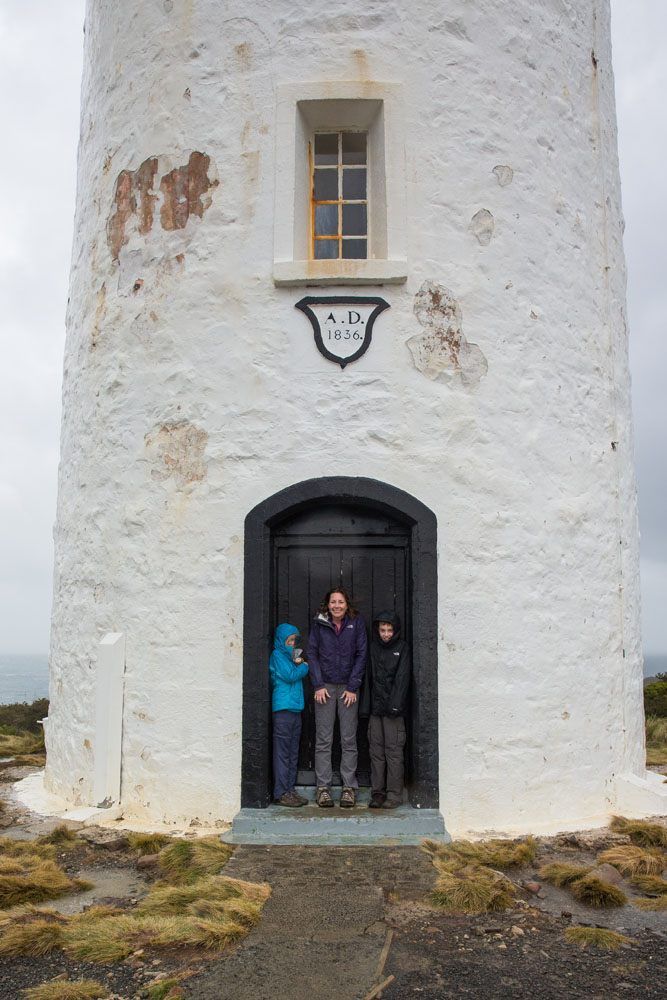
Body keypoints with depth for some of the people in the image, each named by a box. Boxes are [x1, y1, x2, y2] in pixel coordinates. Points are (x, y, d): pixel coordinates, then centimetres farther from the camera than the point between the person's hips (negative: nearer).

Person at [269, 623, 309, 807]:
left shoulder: (290, 655, 23)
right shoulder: (277, 655, -4)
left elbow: (297, 675, 16)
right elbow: (290, 676, -13)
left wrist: (298, 664, -1)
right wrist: (304, 667, 2)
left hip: (295, 708, 9)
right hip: (283, 709, -9)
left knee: (293, 752, 10)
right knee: (282, 752, -6)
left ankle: (290, 789, 15)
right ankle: (281, 792, -4)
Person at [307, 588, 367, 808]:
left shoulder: (356, 623, 0)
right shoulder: (319, 624, 1)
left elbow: (361, 655, 0)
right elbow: (312, 653, 3)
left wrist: (352, 687, -5)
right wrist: (318, 685, -5)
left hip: (348, 686, 0)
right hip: (325, 686, 0)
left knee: (349, 740, 3)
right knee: (323, 740, 1)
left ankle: (349, 787, 10)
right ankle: (323, 788, 8)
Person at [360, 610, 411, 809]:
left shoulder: (402, 648, 0)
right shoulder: (373, 648, 13)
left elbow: (402, 678, -7)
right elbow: (368, 677, 12)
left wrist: (395, 705, -16)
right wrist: (365, 705, 4)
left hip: (393, 710, -4)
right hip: (376, 708, 5)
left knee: (394, 751, -4)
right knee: (376, 751, 7)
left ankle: (394, 794, 2)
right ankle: (377, 792, 14)